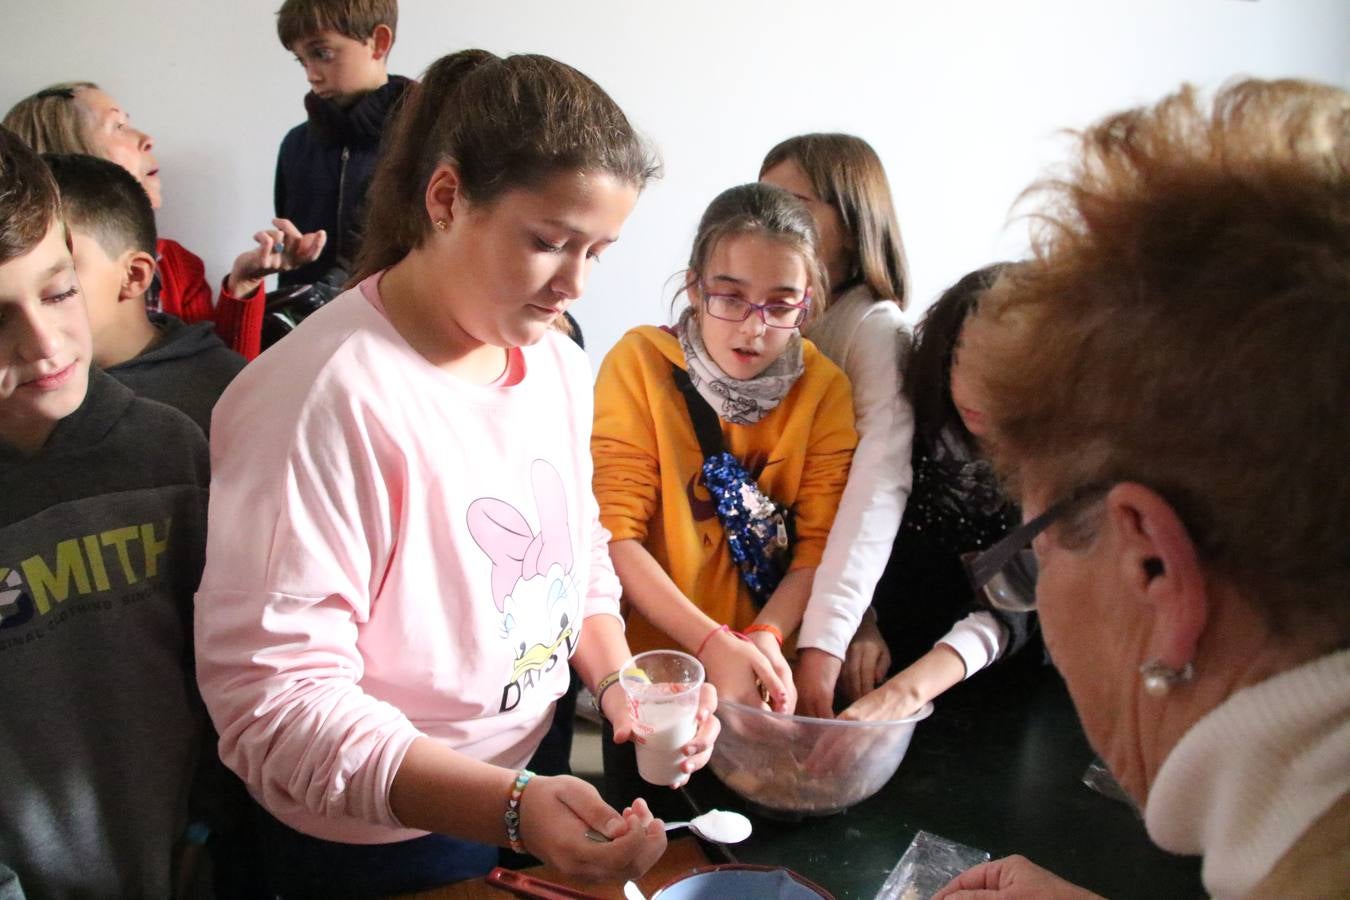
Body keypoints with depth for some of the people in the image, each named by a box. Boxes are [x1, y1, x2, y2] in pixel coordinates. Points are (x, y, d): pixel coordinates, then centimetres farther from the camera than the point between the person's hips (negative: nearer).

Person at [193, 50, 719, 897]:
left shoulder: (559, 363, -3)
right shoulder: (326, 395, -27)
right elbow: (275, 704, -26)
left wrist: (618, 684, -8)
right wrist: (510, 808, -34)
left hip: (540, 780, 7)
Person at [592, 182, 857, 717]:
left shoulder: (825, 387, 0)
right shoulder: (640, 362, -6)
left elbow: (822, 539, -2)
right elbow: (614, 531, -11)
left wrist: (765, 637, -18)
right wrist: (712, 643, -18)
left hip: (774, 669, 1)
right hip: (655, 660, -1)